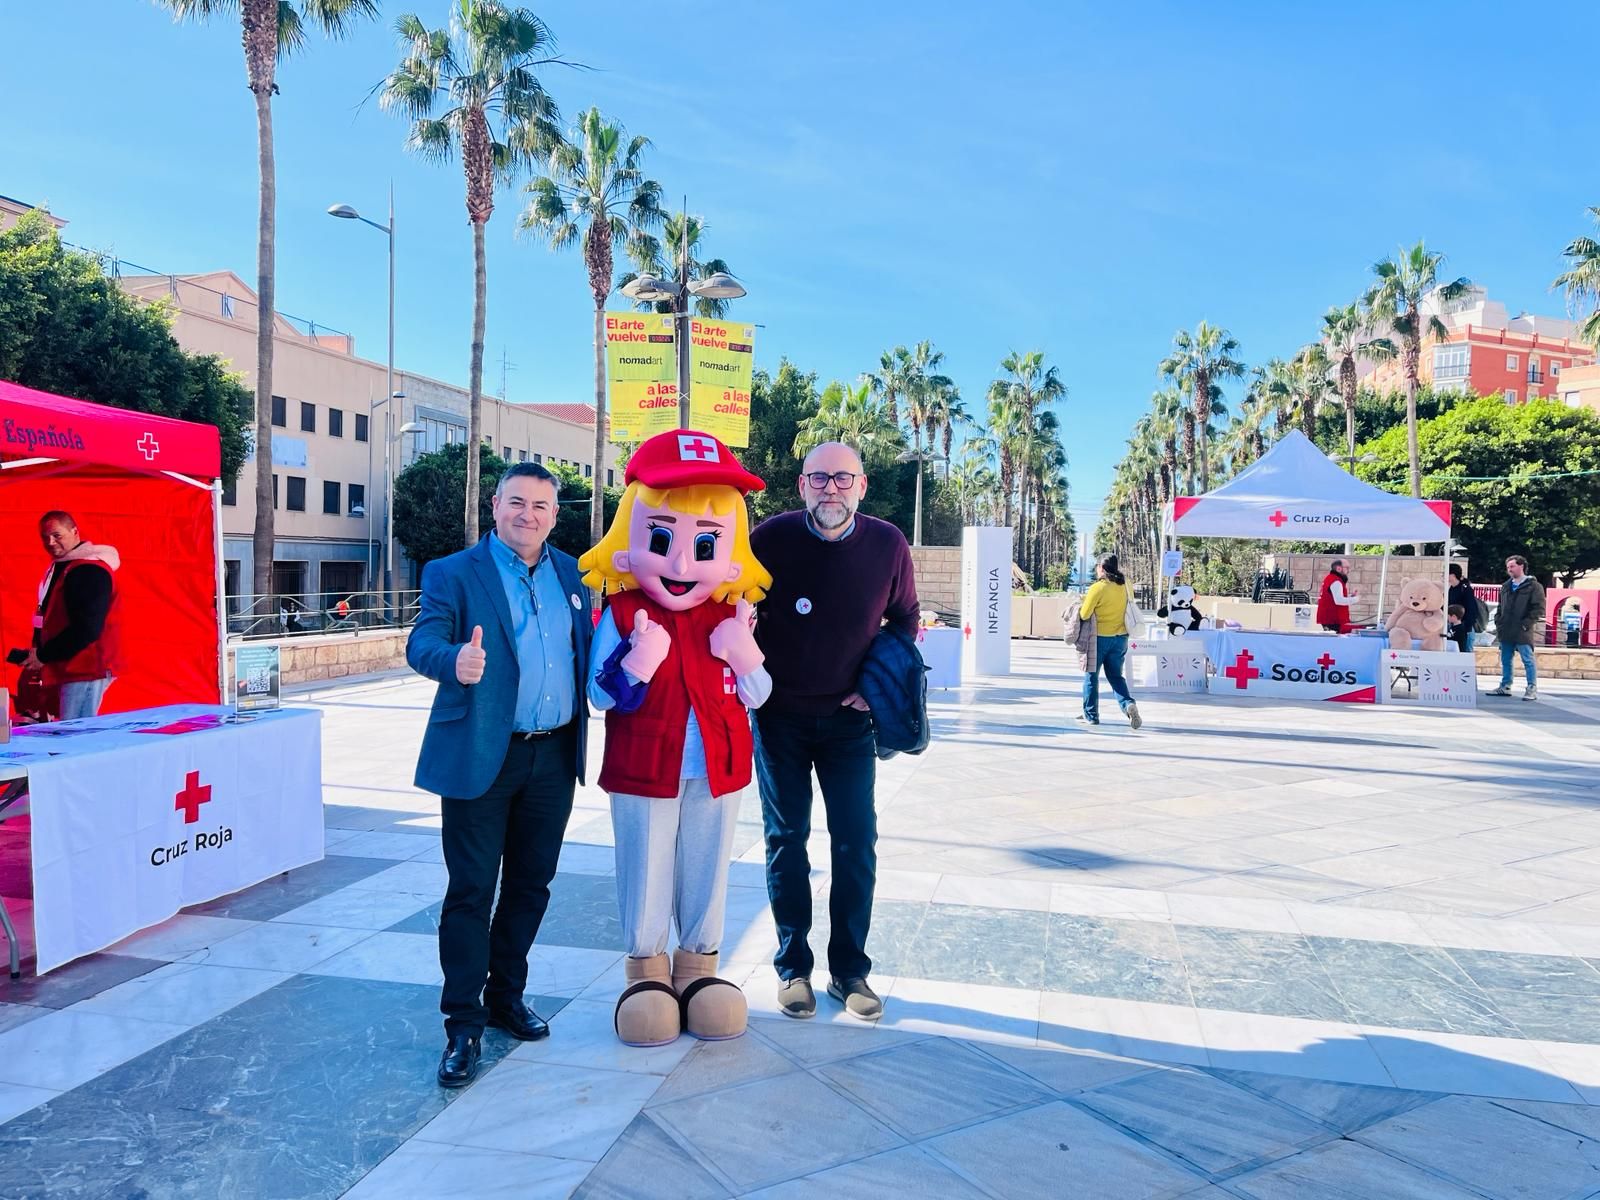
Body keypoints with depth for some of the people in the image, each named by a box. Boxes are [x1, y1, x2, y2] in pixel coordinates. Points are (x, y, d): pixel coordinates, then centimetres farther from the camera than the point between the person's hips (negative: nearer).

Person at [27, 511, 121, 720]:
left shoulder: (90, 570, -15)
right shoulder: (59, 567, 16)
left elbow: (87, 629, -21)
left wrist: (43, 656, -15)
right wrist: (37, 652, 10)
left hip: (86, 671, -10)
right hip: (70, 670, 10)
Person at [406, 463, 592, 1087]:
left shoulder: (571, 573, 10)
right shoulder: (454, 573, -4)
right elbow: (421, 642, -16)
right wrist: (454, 660, -38)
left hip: (554, 756, 5)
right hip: (482, 756, -4)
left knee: (530, 884, 15)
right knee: (471, 889, 1)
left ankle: (505, 995, 33)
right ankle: (463, 1024, 14)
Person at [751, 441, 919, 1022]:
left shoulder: (888, 544, -7)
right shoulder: (771, 538, -11)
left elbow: (905, 620, 7)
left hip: (849, 717, 1)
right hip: (780, 714, -1)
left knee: (857, 843, 2)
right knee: (786, 841, 7)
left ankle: (849, 969, 17)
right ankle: (793, 967, 20)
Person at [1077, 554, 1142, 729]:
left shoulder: (1097, 588, -16)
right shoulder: (1124, 586, 1)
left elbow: (1084, 615, -15)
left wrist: (1082, 604, 7)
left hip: (1100, 637, -5)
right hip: (1120, 637, 5)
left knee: (1091, 676, 11)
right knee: (1116, 676, 14)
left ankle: (1091, 715, 16)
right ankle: (1129, 704, -10)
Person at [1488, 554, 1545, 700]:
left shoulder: (1533, 586, -4)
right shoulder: (1506, 586, 16)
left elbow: (1539, 608, -10)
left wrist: (1526, 624, -15)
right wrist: (1498, 623, 11)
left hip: (1523, 632, -7)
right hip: (1506, 632, 7)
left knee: (1527, 660, -5)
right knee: (1505, 660, 13)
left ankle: (1532, 689, -2)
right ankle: (1505, 687, 21)